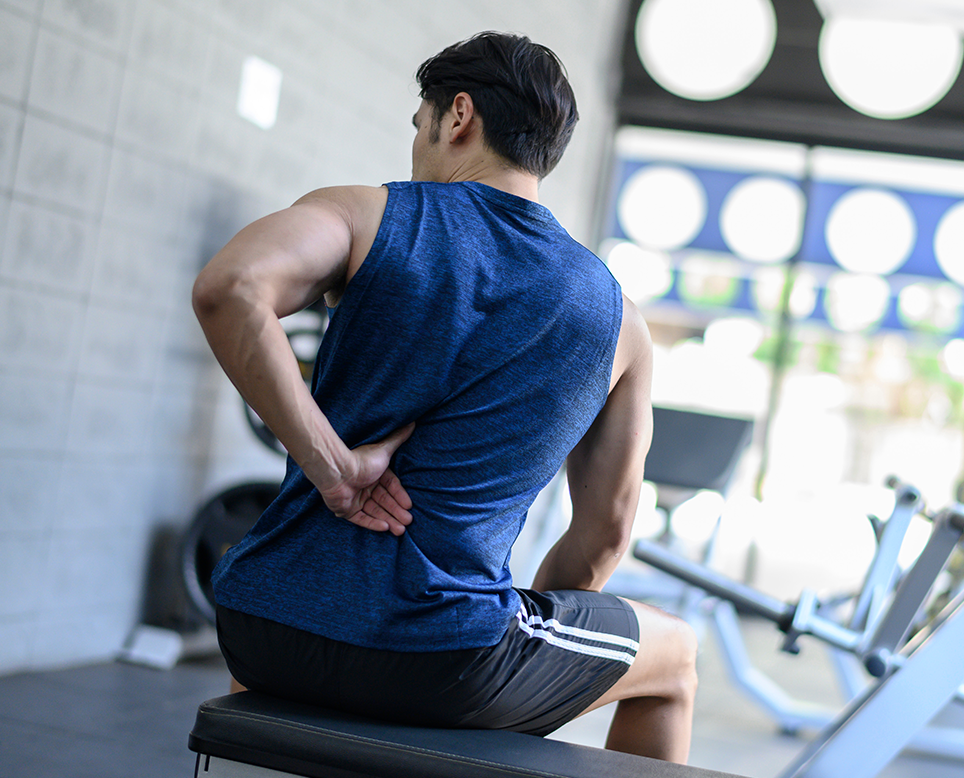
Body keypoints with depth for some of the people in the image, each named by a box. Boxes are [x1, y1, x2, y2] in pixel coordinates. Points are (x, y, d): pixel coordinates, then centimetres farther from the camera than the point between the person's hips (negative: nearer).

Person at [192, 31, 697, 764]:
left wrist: (332, 462, -15)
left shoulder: (364, 215, 2)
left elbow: (228, 289, -20)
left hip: (268, 635, 1)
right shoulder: (617, 317, 8)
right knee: (674, 655, 28)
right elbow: (605, 530, 13)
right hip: (443, 666, -1)